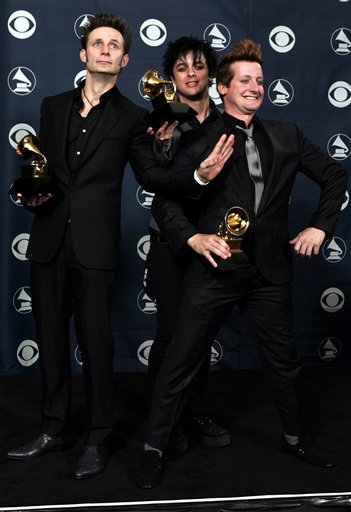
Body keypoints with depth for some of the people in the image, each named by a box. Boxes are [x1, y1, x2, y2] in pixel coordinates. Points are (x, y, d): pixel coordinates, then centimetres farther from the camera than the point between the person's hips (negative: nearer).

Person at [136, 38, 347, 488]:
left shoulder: (286, 137, 9)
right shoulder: (202, 140, -1)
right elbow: (165, 200, -2)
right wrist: (193, 237, -18)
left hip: (269, 272, 3)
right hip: (214, 270, -3)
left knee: (283, 362, 16)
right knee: (179, 363, 1)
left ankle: (296, 438, 37)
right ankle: (155, 448, 16)